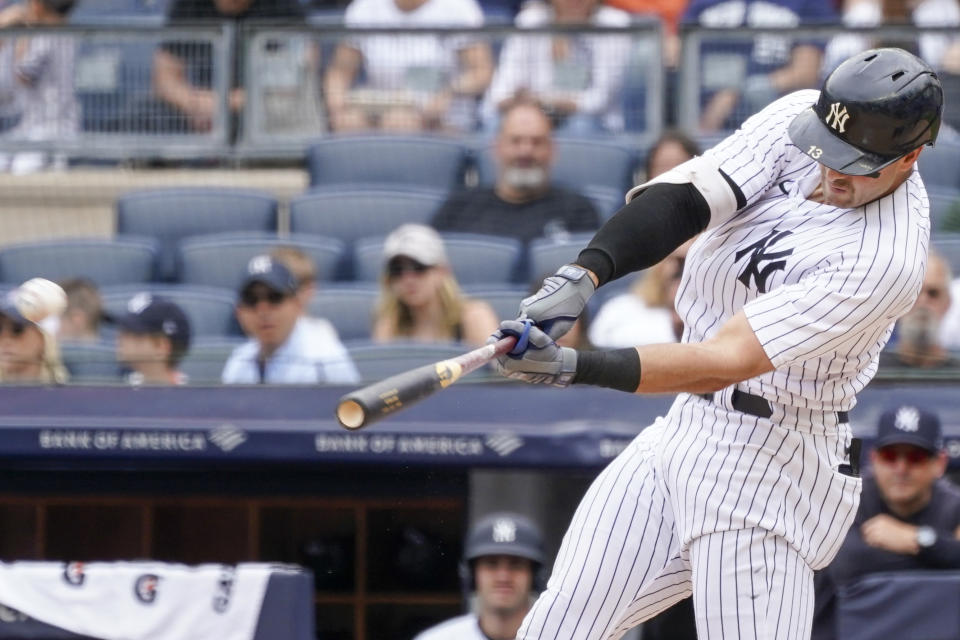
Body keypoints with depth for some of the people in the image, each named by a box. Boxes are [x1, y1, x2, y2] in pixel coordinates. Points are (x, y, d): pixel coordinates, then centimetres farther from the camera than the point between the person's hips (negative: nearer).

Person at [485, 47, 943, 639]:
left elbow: (723, 363, -31)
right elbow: (684, 198, -17)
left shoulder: (885, 260, -27)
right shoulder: (800, 118, -6)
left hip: (770, 469, -7)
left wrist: (574, 368, -39)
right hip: (685, 433, 7)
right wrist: (582, 275, -35)